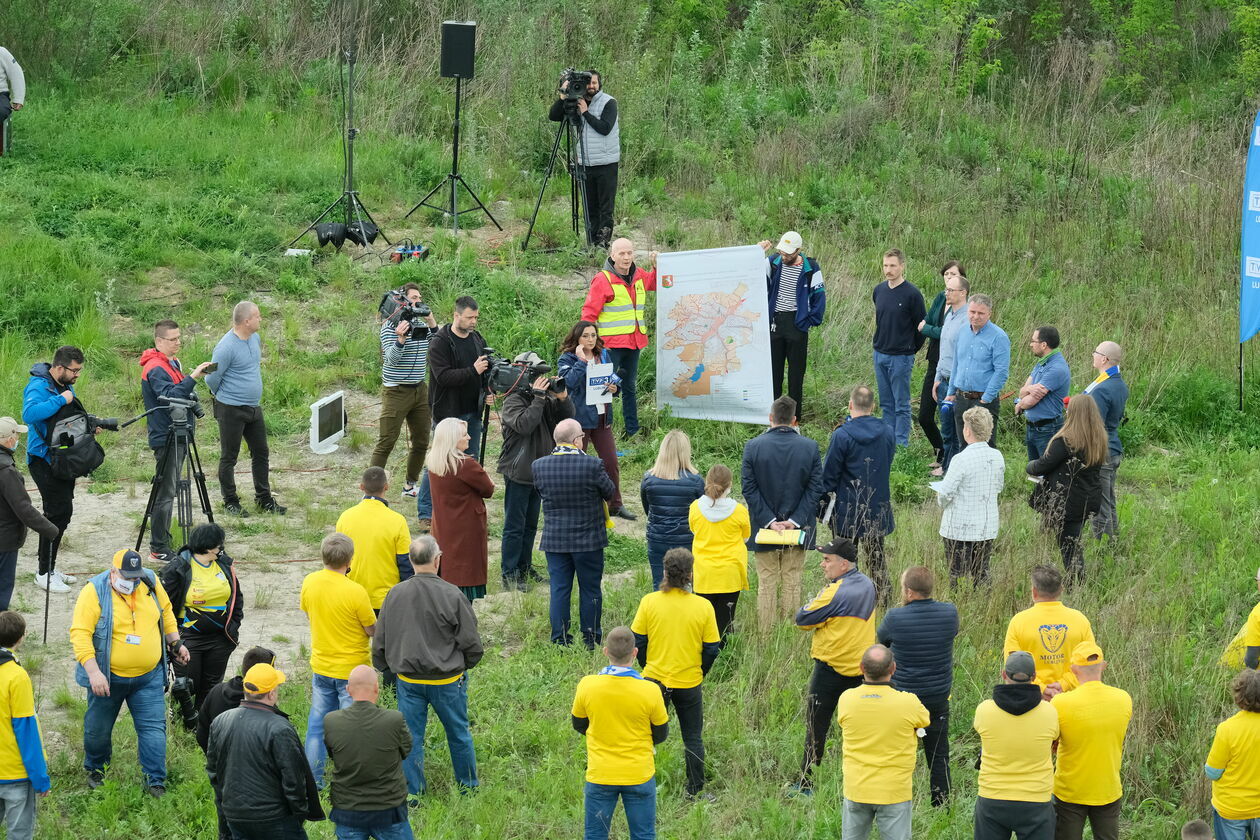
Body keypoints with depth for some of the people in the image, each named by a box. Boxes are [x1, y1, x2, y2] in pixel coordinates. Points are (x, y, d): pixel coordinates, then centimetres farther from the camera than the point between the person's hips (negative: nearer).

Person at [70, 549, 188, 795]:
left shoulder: (151, 582, -3)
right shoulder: (94, 592, -17)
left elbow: (165, 612, 17)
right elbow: (80, 634, -20)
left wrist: (175, 643, 15)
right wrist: (93, 672, -26)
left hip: (149, 677, 2)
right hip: (108, 677, -2)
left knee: (153, 727, -4)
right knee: (99, 728, 12)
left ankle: (155, 781, 3)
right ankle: (95, 770, 37)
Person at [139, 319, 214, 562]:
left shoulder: (172, 363, 15)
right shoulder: (155, 369, -16)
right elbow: (170, 396, -31)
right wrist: (193, 377, -35)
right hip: (166, 439, -10)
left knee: (167, 491, 14)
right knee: (165, 493, -8)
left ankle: (161, 543, 21)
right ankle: (158, 549, -4)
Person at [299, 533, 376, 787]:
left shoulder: (309, 582, -8)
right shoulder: (355, 592, -24)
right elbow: (373, 630, -14)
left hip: (320, 667, 5)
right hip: (352, 670, -5)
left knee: (317, 726, 15)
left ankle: (313, 782, 20)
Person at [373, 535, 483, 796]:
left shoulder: (395, 595, -8)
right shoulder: (452, 596, -17)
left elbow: (379, 644, 2)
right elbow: (472, 645, -10)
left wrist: (386, 667, 22)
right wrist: (465, 666, 11)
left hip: (409, 681, 2)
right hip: (448, 681, -2)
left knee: (411, 737, 12)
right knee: (459, 735, 16)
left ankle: (412, 792, 17)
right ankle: (468, 786, 28)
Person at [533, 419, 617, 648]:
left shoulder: (539, 466, -8)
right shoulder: (592, 465, -18)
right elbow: (610, 492, -4)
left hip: (554, 540, 3)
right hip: (588, 539, -3)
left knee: (559, 589, 10)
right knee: (590, 589, 11)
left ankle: (559, 639, 12)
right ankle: (591, 639, 18)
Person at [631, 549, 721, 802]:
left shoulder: (649, 602, -11)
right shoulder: (703, 606, -11)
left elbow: (637, 641, -4)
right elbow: (712, 648, -5)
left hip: (655, 678, 0)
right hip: (690, 683, 0)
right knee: (693, 738, 14)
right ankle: (695, 791, 18)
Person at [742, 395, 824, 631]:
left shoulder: (753, 446, -8)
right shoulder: (810, 447, -5)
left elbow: (748, 488, -9)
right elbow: (815, 488, -6)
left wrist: (769, 521, -8)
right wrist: (795, 520, -7)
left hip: (764, 529, -1)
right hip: (797, 528, 1)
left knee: (766, 585, 7)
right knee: (792, 585, 8)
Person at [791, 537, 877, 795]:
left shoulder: (835, 593, -22)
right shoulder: (867, 585, 3)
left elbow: (803, 620, -16)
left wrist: (811, 605, 3)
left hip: (832, 666, -7)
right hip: (860, 666, 7)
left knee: (816, 726, 2)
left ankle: (806, 783, 6)